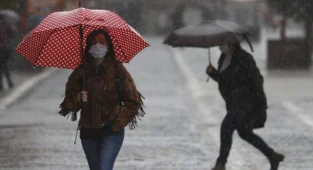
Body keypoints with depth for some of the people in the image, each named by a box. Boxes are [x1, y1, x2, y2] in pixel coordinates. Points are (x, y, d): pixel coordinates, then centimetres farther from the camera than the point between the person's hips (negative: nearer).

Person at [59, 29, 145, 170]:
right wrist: (78, 99, -18)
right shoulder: (81, 72, 2)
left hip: (112, 131, -4)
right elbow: (68, 104, 3)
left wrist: (118, 124, -8)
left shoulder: (117, 70, -5)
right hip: (88, 131, 4)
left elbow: (133, 102, 0)